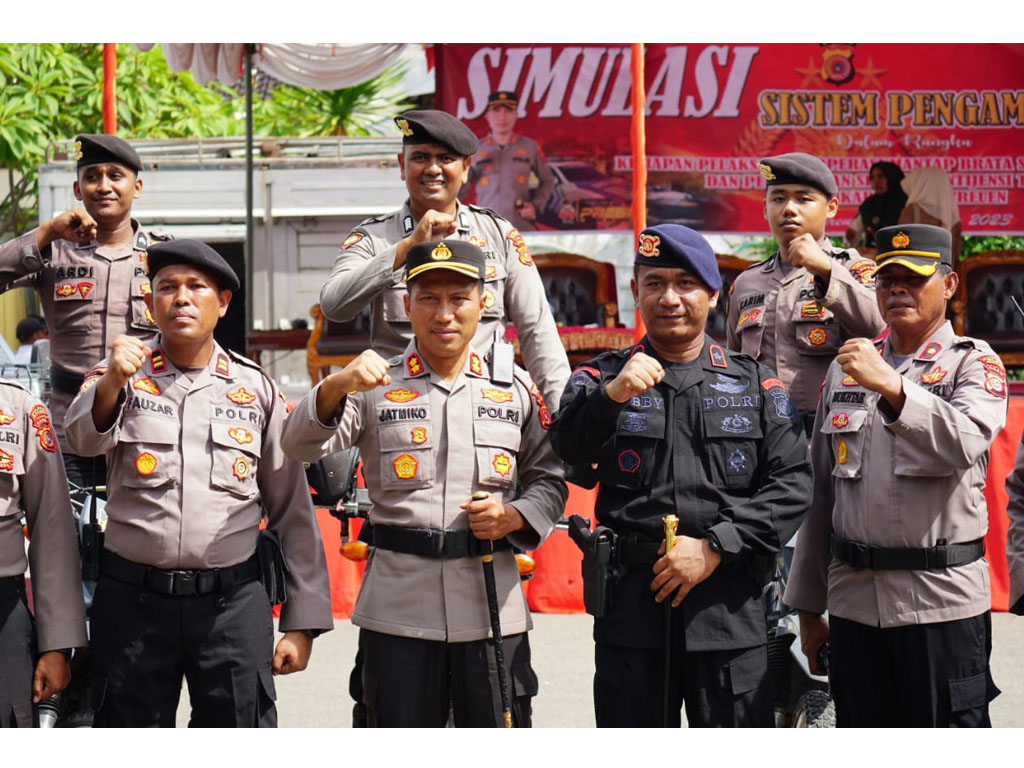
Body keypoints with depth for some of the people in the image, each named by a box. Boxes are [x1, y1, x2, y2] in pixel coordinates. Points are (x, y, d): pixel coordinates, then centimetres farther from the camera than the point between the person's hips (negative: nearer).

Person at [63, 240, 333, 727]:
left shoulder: (255, 389, 8)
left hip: (233, 601, 0)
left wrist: (302, 622, 4)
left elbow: (294, 512, 9)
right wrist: (112, 381, -37)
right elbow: (84, 438, -16)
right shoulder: (123, 378, 7)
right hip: (133, 600, 0)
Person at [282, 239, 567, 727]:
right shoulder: (375, 387, 4)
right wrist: (336, 387, -29)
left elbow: (549, 479, 15)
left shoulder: (516, 388, 9)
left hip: (493, 602, 1)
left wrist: (513, 516, -6)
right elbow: (301, 445, -10)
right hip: (398, 609, -1)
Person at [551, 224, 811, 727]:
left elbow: (793, 482, 0)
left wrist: (715, 546, -10)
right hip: (630, 603, 0)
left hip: (729, 606, 0)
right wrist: (612, 394, -30)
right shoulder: (603, 377, 9)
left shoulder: (756, 385, 10)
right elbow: (569, 447, -10)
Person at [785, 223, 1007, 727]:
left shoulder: (973, 362, 1)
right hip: (853, 598, 4)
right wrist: (808, 604, 14)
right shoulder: (845, 369, 14)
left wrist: (890, 385, -29)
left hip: (943, 604, -4)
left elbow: (964, 444, -21)